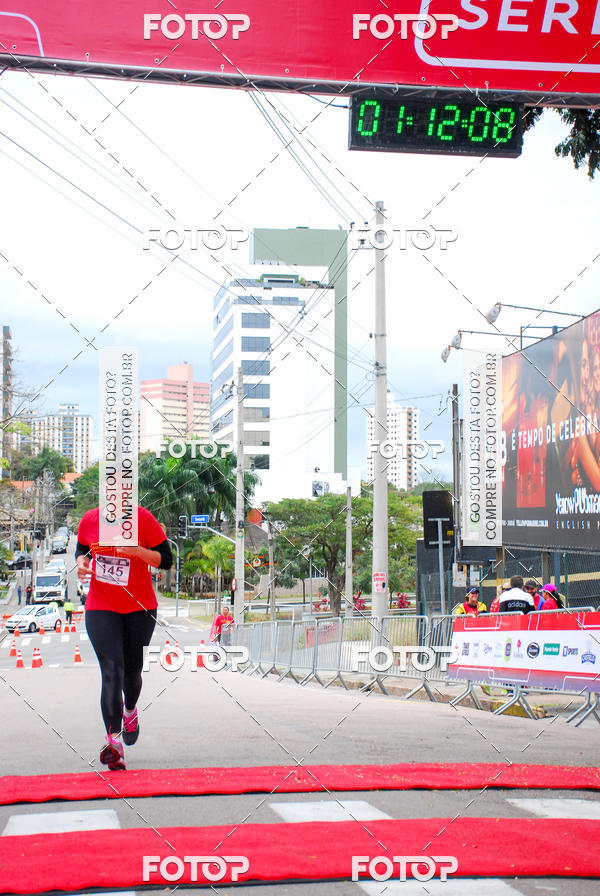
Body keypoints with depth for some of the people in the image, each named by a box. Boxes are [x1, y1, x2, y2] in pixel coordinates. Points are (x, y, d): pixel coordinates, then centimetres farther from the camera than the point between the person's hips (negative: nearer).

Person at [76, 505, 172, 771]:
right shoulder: (90, 519, -2)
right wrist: (81, 563, -7)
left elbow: (166, 560, -8)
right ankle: (113, 739, -16)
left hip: (140, 608, 0)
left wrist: (138, 551, -25)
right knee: (111, 669, -14)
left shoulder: (143, 519, -11)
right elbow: (81, 550, 16)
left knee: (132, 670, 11)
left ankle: (130, 710, 45)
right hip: (100, 607, 0)